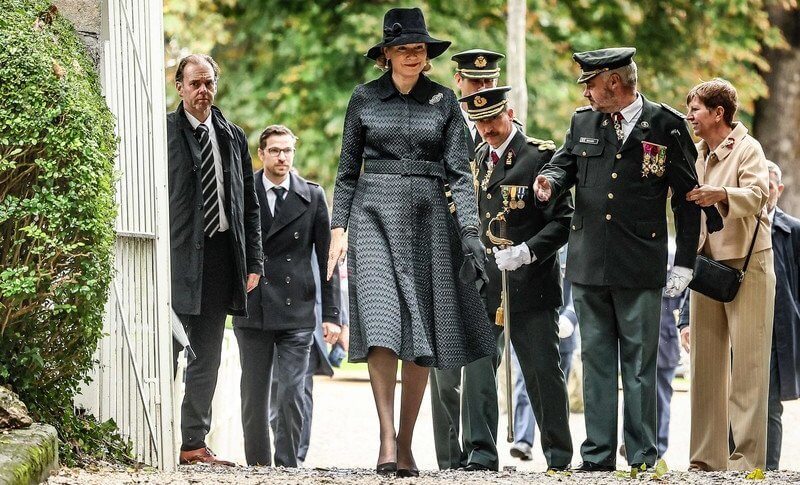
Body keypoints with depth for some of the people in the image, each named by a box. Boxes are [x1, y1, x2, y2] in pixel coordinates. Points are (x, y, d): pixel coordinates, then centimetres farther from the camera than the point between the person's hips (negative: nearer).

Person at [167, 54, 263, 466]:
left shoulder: (232, 137, 14)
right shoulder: (165, 132, -1)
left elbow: (249, 206, 17)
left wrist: (253, 261, 10)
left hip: (221, 256, 5)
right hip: (178, 256, -5)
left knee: (207, 358, 8)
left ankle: (194, 443, 12)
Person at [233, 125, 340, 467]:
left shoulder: (312, 196, 5)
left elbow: (326, 258, 5)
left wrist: (331, 314, 1)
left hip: (297, 312, -1)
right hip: (252, 310, 1)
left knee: (292, 395, -8)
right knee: (254, 397, 5)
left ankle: (287, 465, -1)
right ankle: (258, 467, 14)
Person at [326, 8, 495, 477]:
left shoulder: (444, 100, 7)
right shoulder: (364, 99, 7)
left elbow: (460, 170, 3)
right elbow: (348, 170, 11)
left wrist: (471, 231, -7)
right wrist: (339, 228, 2)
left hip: (428, 216, 1)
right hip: (374, 214, -1)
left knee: (422, 333, 0)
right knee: (381, 322, -17)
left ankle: (406, 443, 8)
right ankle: (387, 438, -19)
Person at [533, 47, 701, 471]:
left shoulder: (666, 125, -1)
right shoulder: (583, 122, 9)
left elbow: (686, 196, 2)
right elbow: (564, 163, 19)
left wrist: (684, 262, 1)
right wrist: (551, 180, -8)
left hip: (641, 268, -4)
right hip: (588, 265, 4)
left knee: (639, 364, 1)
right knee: (596, 359, 6)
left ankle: (643, 458, 6)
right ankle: (598, 457, 10)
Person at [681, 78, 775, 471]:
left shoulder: (748, 149, -7)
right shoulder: (698, 153, 15)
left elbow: (756, 196, -23)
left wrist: (722, 195, -41)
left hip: (746, 263, -7)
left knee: (747, 363, -7)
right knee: (705, 361, 6)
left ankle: (748, 457, -8)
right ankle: (708, 457, 10)